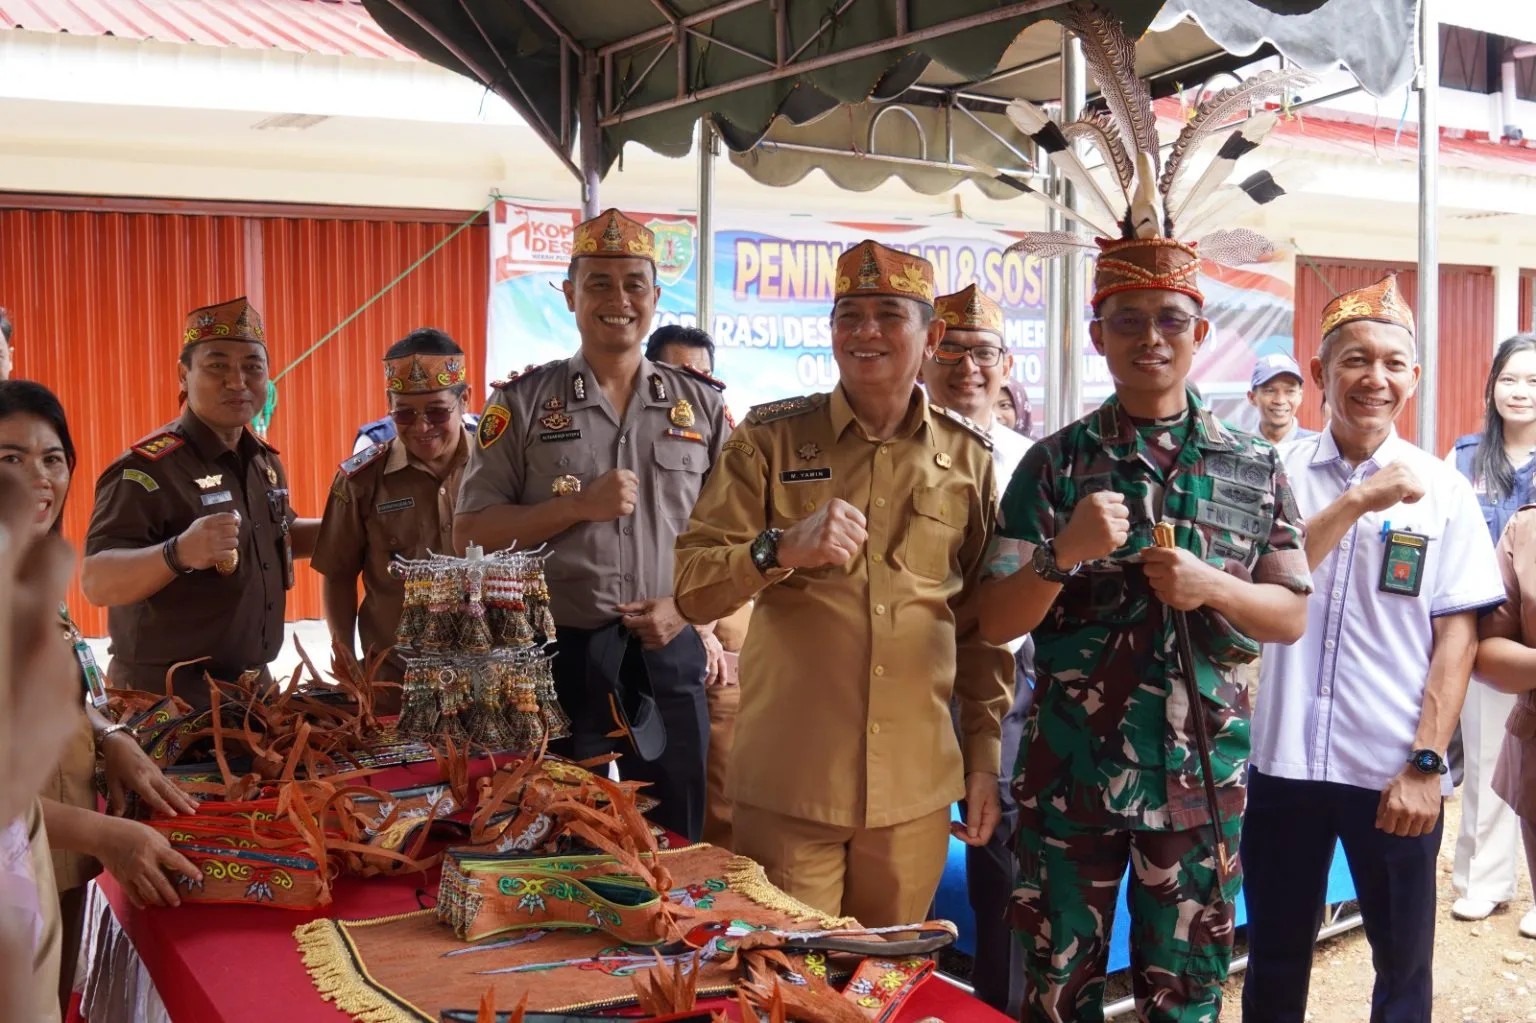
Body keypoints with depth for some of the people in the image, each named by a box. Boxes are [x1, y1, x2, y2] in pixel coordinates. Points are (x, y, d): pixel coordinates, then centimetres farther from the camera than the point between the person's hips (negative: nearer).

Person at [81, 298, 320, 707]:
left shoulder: (264, 460, 6)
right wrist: (178, 554, -42)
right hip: (165, 695, -7)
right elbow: (96, 582, -26)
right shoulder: (149, 466, -18)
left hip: (253, 686, 8)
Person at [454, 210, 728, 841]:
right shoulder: (523, 403, 3)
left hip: (669, 658, 1)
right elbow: (471, 532, 0)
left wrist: (687, 606, -8)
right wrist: (578, 506, -12)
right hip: (559, 656, -1)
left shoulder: (702, 404, 7)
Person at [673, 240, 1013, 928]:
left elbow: (982, 619, 12)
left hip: (917, 791, 2)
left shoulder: (968, 457, 6)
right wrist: (781, 549, -23)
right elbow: (691, 592, -5)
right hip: (788, 784, -2)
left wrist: (985, 757, 9)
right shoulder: (770, 439, -1)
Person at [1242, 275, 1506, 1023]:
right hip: (1283, 759, 0)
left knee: (1403, 961, 13)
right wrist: (1360, 500, -20)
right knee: (1274, 960, 13)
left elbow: (1457, 637, -1)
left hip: (1394, 771, 0)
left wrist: (1425, 764, -8)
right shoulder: (1275, 472, 0)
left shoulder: (1443, 488, 0)